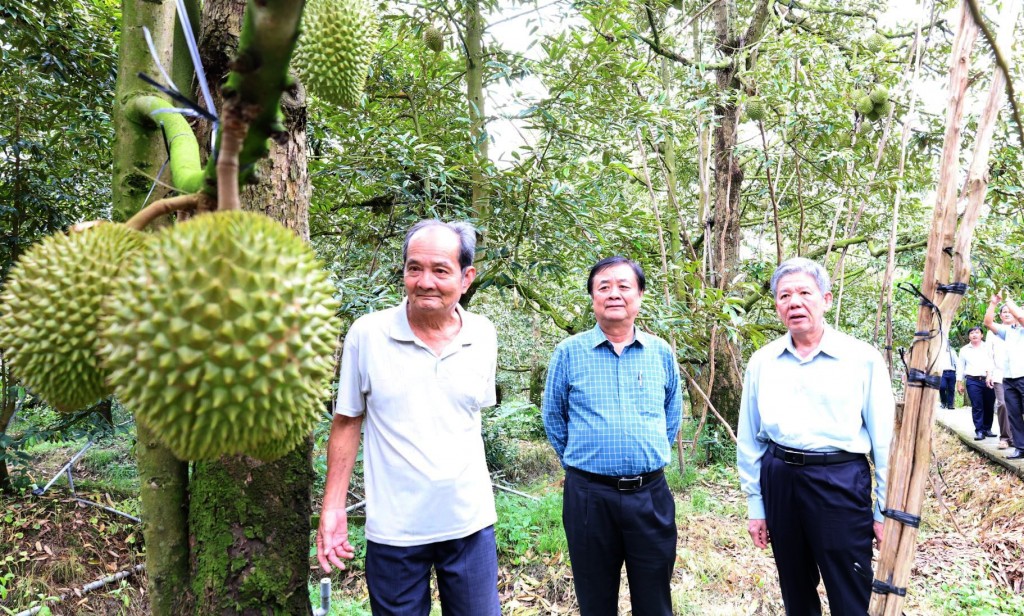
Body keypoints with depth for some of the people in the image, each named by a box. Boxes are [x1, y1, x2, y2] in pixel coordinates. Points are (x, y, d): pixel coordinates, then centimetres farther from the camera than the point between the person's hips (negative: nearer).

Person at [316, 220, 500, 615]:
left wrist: (471, 492, 12)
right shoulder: (366, 334, -9)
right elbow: (346, 424, -1)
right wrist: (333, 509, -4)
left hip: (470, 524, 2)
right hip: (393, 530, -2)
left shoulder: (484, 337, -2)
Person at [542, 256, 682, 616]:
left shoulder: (662, 353, 4)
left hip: (650, 494, 2)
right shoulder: (569, 352, -3)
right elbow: (553, 418, 7)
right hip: (589, 495, -1)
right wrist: (578, 462, 9)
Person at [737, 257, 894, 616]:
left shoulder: (863, 358, -5)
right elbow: (749, 439, 9)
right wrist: (755, 505, 9)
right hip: (778, 481, 3)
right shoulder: (761, 363, 3)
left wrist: (885, 510, -1)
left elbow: (884, 439, -2)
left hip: (841, 482, -3)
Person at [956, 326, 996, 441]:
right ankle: (979, 431, -3)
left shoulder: (987, 348, 8)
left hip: (987, 380, 1)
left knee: (989, 406, 5)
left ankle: (987, 429, 19)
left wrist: (989, 375, -22)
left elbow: (991, 362, -5)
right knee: (977, 407, -5)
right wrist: (959, 383, 6)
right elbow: (960, 367, 12)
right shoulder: (964, 350, 11)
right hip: (972, 381, -1)